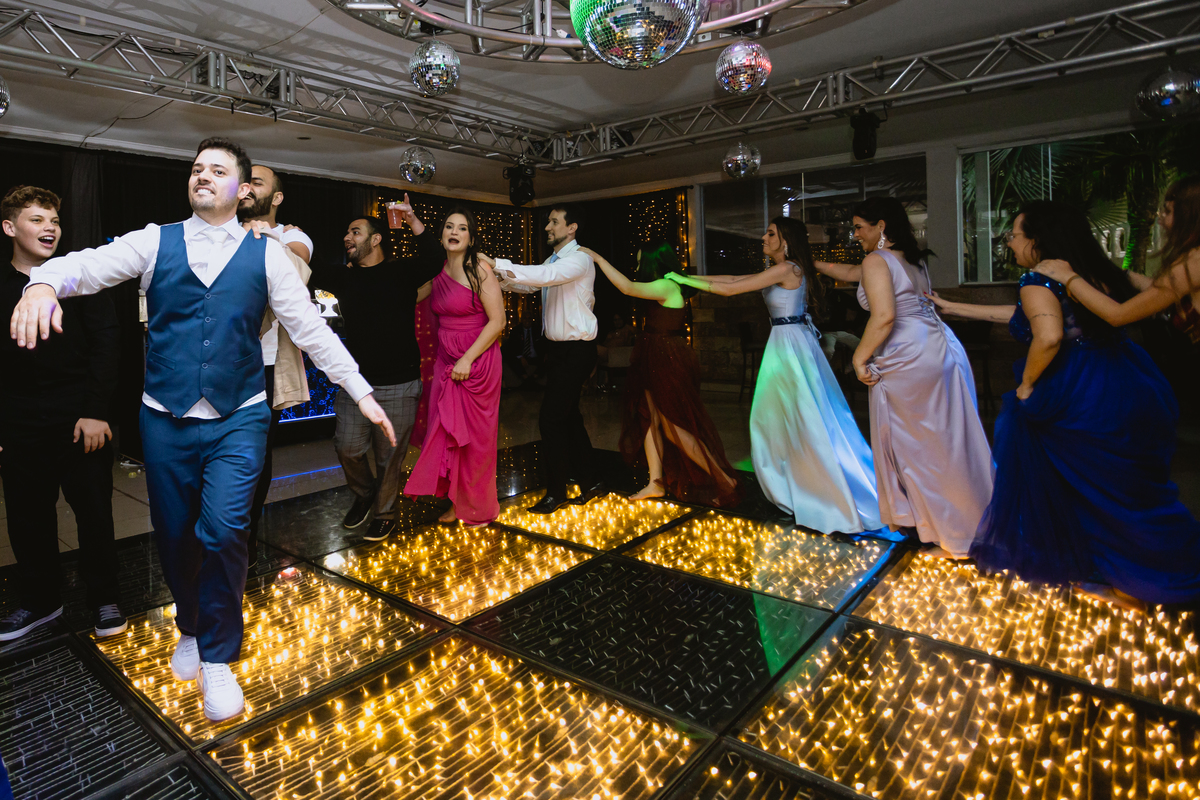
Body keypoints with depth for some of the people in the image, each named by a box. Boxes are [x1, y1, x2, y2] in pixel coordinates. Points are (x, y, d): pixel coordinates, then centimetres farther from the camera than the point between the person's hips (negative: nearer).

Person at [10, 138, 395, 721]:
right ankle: (192, 629, 40)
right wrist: (43, 282, -31)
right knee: (174, 538, 12)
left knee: (222, 531, -14)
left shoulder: (266, 254, 3)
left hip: (238, 419, -2)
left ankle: (217, 657, 9)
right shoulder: (154, 243, 7)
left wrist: (363, 393, -6)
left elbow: (311, 329, 0)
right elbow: (85, 265, -6)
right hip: (166, 420, 2)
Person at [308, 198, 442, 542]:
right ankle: (364, 495, 33)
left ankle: (385, 513, 25)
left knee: (390, 455, 5)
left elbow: (433, 262, -18)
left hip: (398, 385, -4)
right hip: (356, 382, 4)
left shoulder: (401, 271, -1)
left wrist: (413, 220, -24)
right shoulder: (343, 277, 12)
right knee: (348, 449, 4)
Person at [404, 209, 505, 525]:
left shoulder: (480, 272, -10)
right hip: (446, 362, 6)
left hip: (477, 362, -5)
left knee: (475, 435, 4)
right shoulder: (437, 273, 9)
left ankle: (480, 509, 22)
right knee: (447, 432, 7)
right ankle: (457, 502, 23)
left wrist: (467, 359, -16)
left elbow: (497, 322, -13)